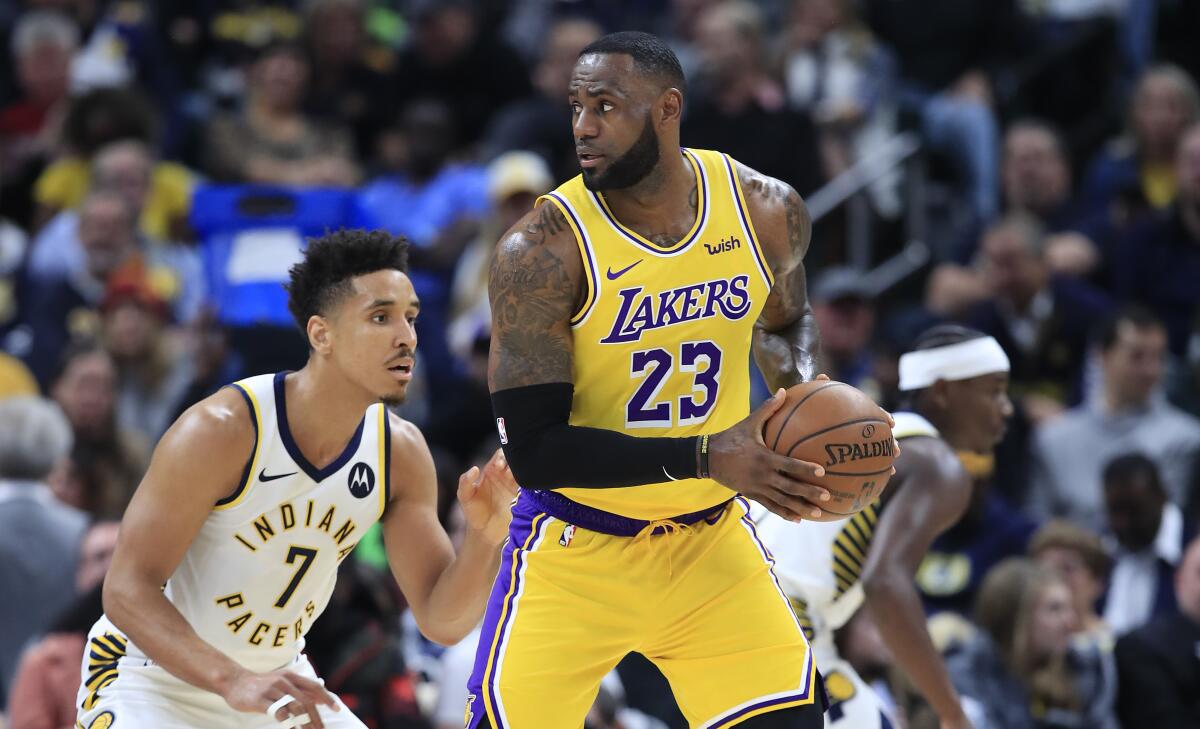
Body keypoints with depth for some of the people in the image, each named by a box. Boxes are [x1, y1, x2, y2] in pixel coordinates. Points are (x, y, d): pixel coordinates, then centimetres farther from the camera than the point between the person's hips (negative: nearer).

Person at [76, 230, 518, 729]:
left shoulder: (402, 453, -7)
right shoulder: (221, 430, -25)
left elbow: (442, 622, -4)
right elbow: (127, 589, -27)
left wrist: (483, 539, -25)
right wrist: (235, 683, -41)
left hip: (277, 683, 7)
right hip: (153, 681, -7)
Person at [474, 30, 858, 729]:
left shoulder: (767, 212, -6)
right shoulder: (543, 251, -20)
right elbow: (534, 449, -23)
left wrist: (802, 389, -7)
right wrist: (707, 456, -30)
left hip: (710, 539, 3)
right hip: (577, 552, -3)